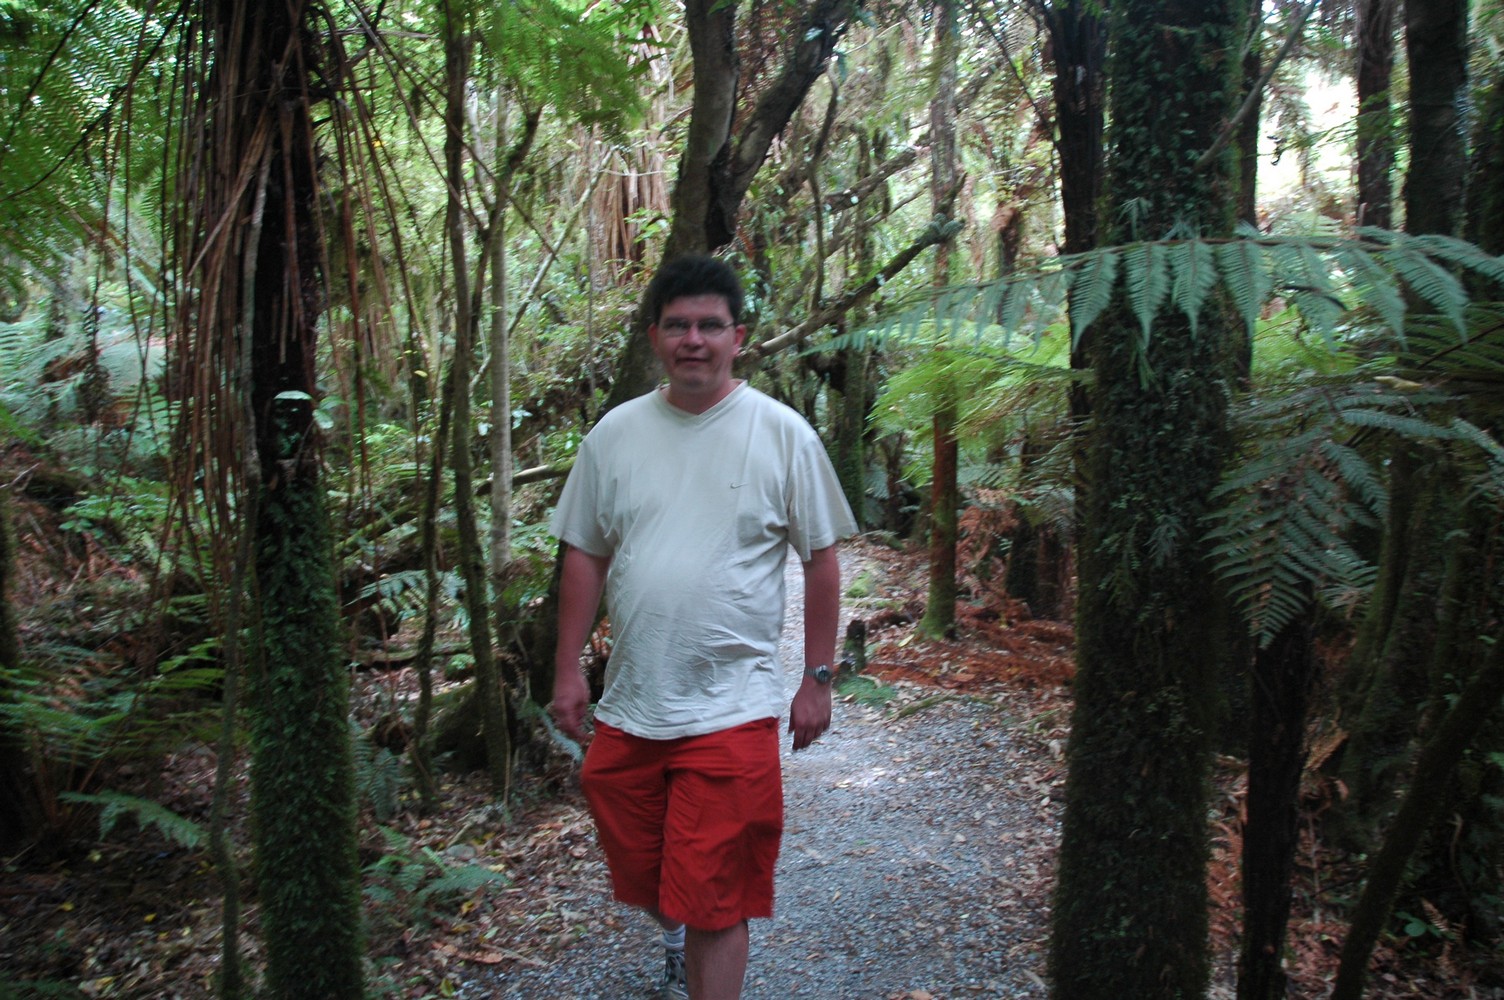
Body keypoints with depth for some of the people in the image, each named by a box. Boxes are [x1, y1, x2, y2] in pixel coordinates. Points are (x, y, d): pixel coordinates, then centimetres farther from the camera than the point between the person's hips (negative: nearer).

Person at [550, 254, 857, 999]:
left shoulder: (783, 434, -5)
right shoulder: (616, 432, 3)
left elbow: (822, 559, -1)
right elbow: (584, 555, 8)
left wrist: (817, 679, -2)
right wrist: (568, 668, 6)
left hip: (731, 710, -4)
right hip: (625, 707, 4)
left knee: (713, 905, 1)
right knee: (639, 875, 21)